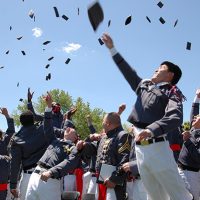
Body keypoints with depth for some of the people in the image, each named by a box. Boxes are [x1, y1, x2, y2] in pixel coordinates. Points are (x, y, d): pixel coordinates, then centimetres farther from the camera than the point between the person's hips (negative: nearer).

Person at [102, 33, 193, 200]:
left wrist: (151, 129, -34)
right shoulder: (144, 85, 20)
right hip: (140, 147, 7)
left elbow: (175, 118, -18)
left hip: (157, 147, -6)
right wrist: (112, 48, 31)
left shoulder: (172, 92, -1)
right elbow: (127, 71, 28)